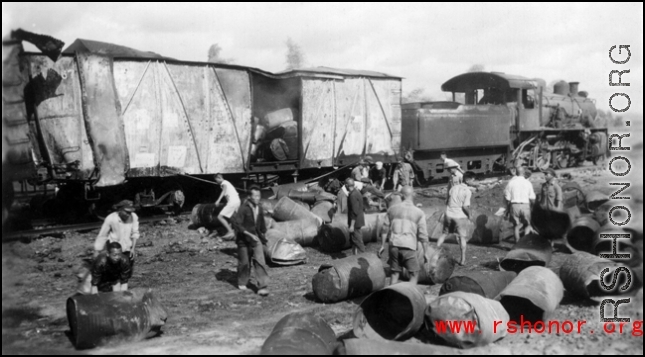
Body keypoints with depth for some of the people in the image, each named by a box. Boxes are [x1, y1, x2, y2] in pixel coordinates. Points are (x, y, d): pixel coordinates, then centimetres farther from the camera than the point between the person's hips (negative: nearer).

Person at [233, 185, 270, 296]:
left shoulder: (260, 208, 2)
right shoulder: (244, 209, -15)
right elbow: (236, 223, -21)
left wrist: (262, 236, 17)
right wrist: (249, 234, -25)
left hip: (256, 239, 4)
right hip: (244, 240, -4)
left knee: (260, 262, -7)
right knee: (244, 262, 9)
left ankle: (262, 287, -7)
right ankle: (242, 283, 32)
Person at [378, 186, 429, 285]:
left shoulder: (392, 209, 6)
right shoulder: (419, 213, -1)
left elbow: (385, 229, 8)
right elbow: (423, 235, -4)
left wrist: (382, 245, 15)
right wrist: (425, 252, 2)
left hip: (394, 245, 3)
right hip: (409, 247, -3)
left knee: (395, 273, 15)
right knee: (414, 274, 9)